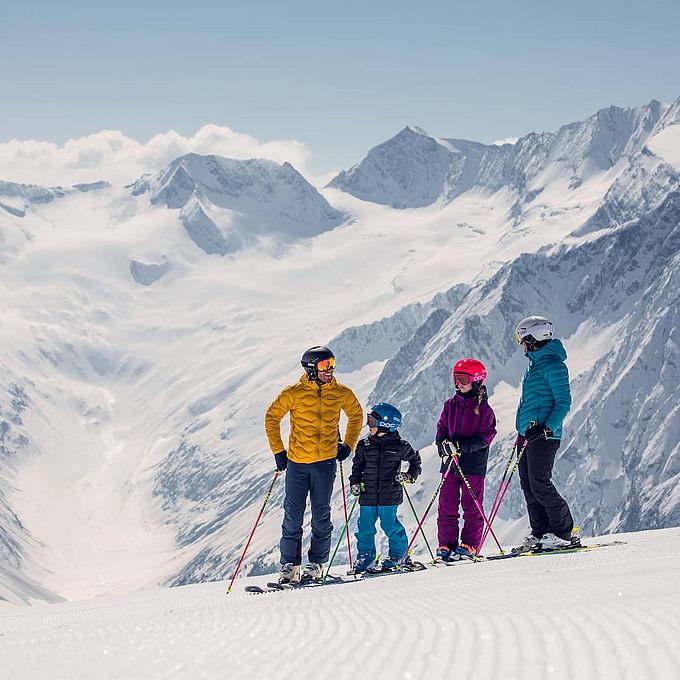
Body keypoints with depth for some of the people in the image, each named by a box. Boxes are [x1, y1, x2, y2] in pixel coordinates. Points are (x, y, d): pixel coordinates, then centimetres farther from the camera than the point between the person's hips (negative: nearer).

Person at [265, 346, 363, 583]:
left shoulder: (342, 393, 2)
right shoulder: (293, 393, -5)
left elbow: (356, 415, 19)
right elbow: (272, 417, 3)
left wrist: (348, 445, 11)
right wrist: (278, 451, 0)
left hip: (326, 461, 1)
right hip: (297, 462, -1)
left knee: (321, 515, 4)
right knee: (293, 515, 0)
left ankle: (316, 563, 14)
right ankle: (290, 565, 5)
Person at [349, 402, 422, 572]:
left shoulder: (400, 446, -2)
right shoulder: (364, 445, 5)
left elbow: (415, 460, 13)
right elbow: (357, 465, 16)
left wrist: (410, 476, 1)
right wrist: (355, 482, 3)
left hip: (389, 496, -3)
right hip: (368, 495, 4)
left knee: (390, 525, -1)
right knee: (365, 526, 4)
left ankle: (399, 555, 15)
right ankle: (365, 555, 16)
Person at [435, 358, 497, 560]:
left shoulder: (483, 409, -3)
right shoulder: (451, 405, 9)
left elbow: (486, 436, -8)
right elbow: (442, 428, 13)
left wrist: (463, 446, -19)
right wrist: (443, 444, -8)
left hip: (473, 462, -4)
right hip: (450, 461, 4)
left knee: (471, 506, 1)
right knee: (446, 505, 2)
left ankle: (470, 545, 7)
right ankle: (446, 544, 7)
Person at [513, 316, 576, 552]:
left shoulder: (552, 364, -12)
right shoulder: (534, 363, 18)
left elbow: (564, 402, -16)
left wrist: (547, 428, -25)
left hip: (544, 435, -10)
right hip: (528, 434, 10)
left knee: (539, 484, -10)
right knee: (528, 485, 8)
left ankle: (563, 533, -3)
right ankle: (539, 533, 13)